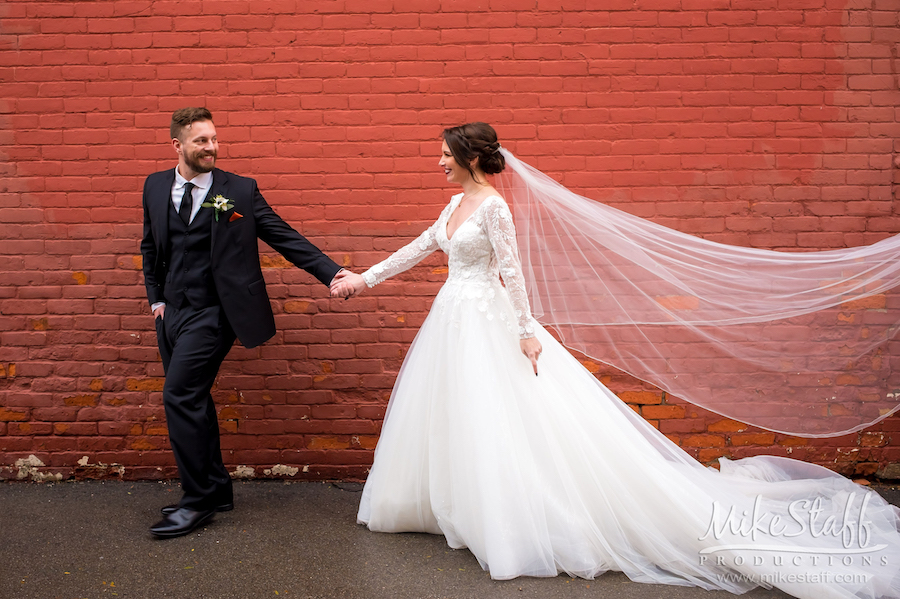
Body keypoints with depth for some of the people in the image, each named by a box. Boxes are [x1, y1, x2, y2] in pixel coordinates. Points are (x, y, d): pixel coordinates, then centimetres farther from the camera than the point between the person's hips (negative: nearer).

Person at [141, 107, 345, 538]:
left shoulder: (239, 190, -5)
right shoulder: (155, 187, 9)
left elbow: (285, 237, -5)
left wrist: (333, 274, -12)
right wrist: (155, 298, 13)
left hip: (212, 313, -6)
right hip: (172, 311, 6)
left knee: (180, 396, -12)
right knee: (192, 401, 11)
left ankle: (198, 500, 1)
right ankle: (216, 490, 25)